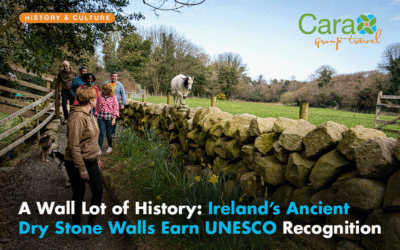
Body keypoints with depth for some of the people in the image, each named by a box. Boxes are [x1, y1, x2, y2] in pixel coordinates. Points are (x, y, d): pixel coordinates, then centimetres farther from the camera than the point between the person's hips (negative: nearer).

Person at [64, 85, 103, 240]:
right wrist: (81, 169, -23)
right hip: (77, 164, -8)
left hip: (91, 162, 8)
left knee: (98, 192, 14)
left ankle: (92, 220, 37)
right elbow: (73, 146, -25)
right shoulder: (77, 117, -22)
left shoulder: (89, 115, 8)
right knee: (78, 196, 9)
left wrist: (97, 158, 21)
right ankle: (76, 227, 30)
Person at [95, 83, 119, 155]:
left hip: (110, 117, -2)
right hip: (101, 117, 2)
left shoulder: (113, 97, 1)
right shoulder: (100, 97, 9)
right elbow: (97, 108, 15)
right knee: (101, 133, -7)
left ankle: (110, 147, 25)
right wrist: (96, 116, 9)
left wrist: (114, 119, -5)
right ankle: (99, 149, -4)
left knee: (108, 133, 2)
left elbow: (116, 108, 0)